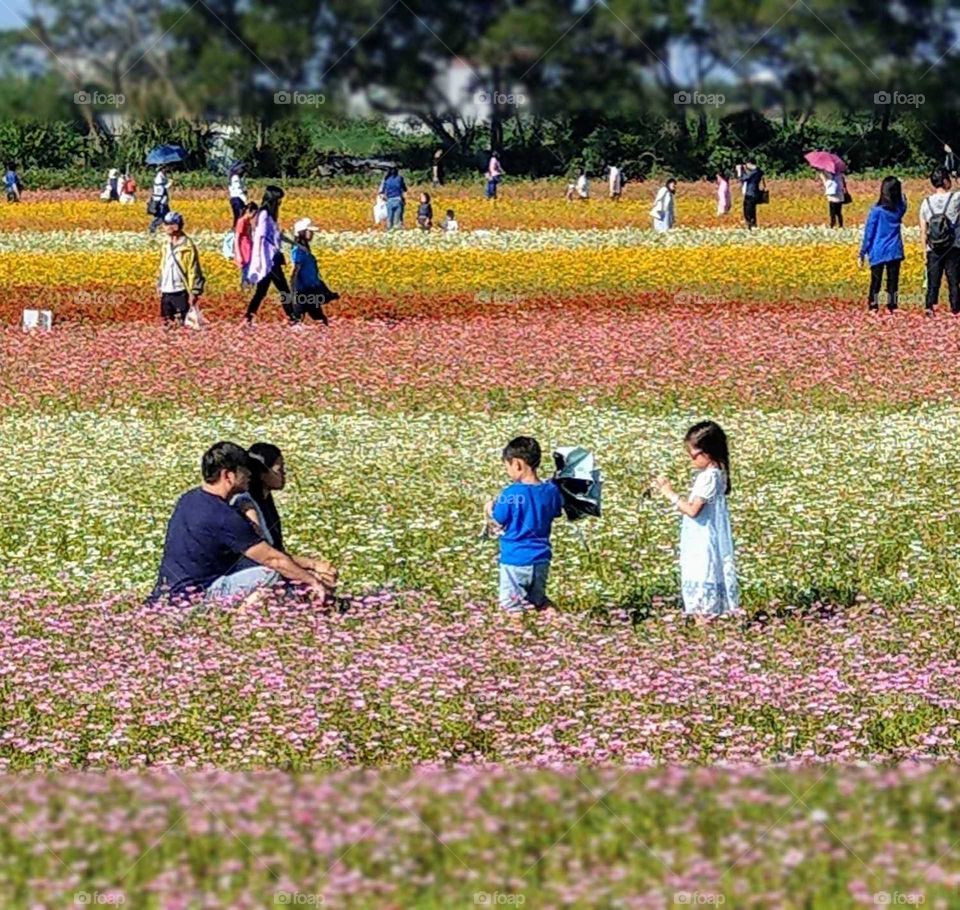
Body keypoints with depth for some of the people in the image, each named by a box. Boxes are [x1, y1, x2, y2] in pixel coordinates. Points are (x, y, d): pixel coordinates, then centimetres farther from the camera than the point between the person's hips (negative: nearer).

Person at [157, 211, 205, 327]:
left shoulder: (187, 246, -11)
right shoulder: (165, 245, 11)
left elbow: (194, 271, -11)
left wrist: (193, 292, -13)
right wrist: (160, 286, 17)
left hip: (181, 292, -7)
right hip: (166, 292, 7)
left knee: (182, 323, -6)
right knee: (167, 324, 11)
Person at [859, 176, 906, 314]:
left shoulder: (876, 211, -13)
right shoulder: (899, 209, -4)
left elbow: (868, 233, -8)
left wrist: (862, 254, -2)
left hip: (878, 252, -2)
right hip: (895, 251, 2)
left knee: (876, 281, 8)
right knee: (893, 280, 8)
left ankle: (873, 306, 10)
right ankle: (892, 306, 8)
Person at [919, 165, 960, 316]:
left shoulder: (927, 203, 2)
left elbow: (923, 231, 5)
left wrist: (926, 249, 15)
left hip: (933, 251, 2)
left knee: (933, 280, 6)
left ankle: (929, 306, -4)